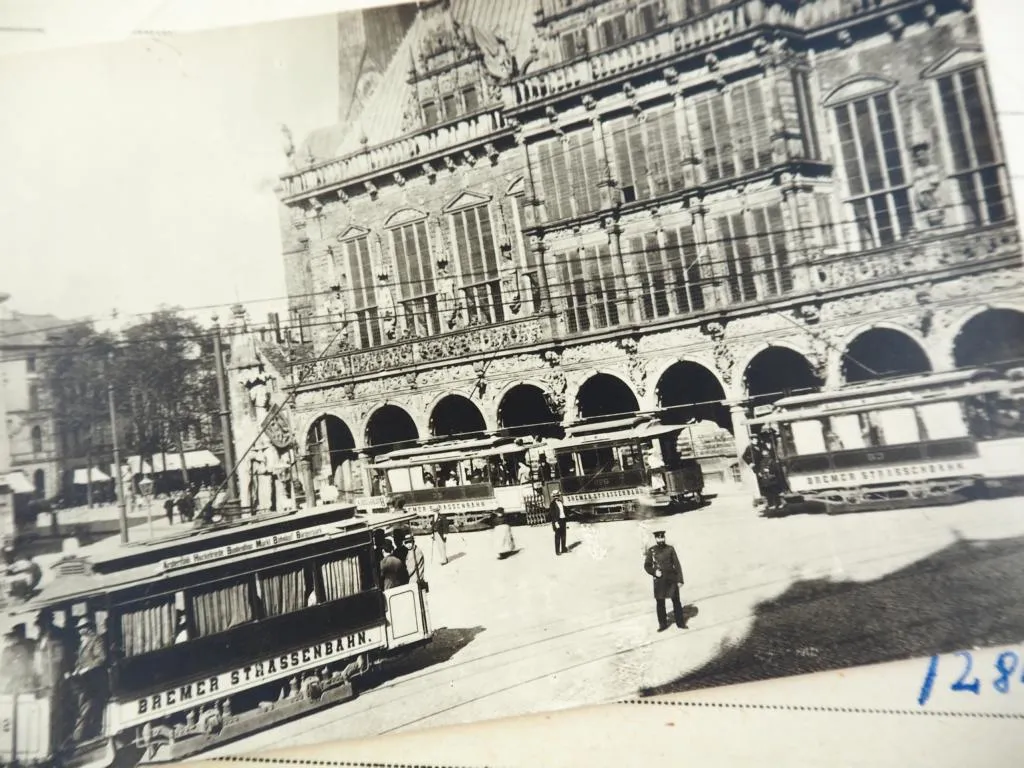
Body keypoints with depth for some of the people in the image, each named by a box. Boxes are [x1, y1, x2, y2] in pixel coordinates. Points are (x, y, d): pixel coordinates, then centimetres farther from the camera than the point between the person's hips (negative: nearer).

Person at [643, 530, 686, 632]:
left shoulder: (670, 549, -2)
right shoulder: (651, 551, -1)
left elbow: (677, 564, -1)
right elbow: (647, 566, 5)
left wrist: (680, 579, -6)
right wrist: (654, 572, -13)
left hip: (672, 580, 0)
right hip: (659, 581, 0)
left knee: (676, 601, 7)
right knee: (660, 603, 6)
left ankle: (680, 622, 22)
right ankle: (662, 624, 20)